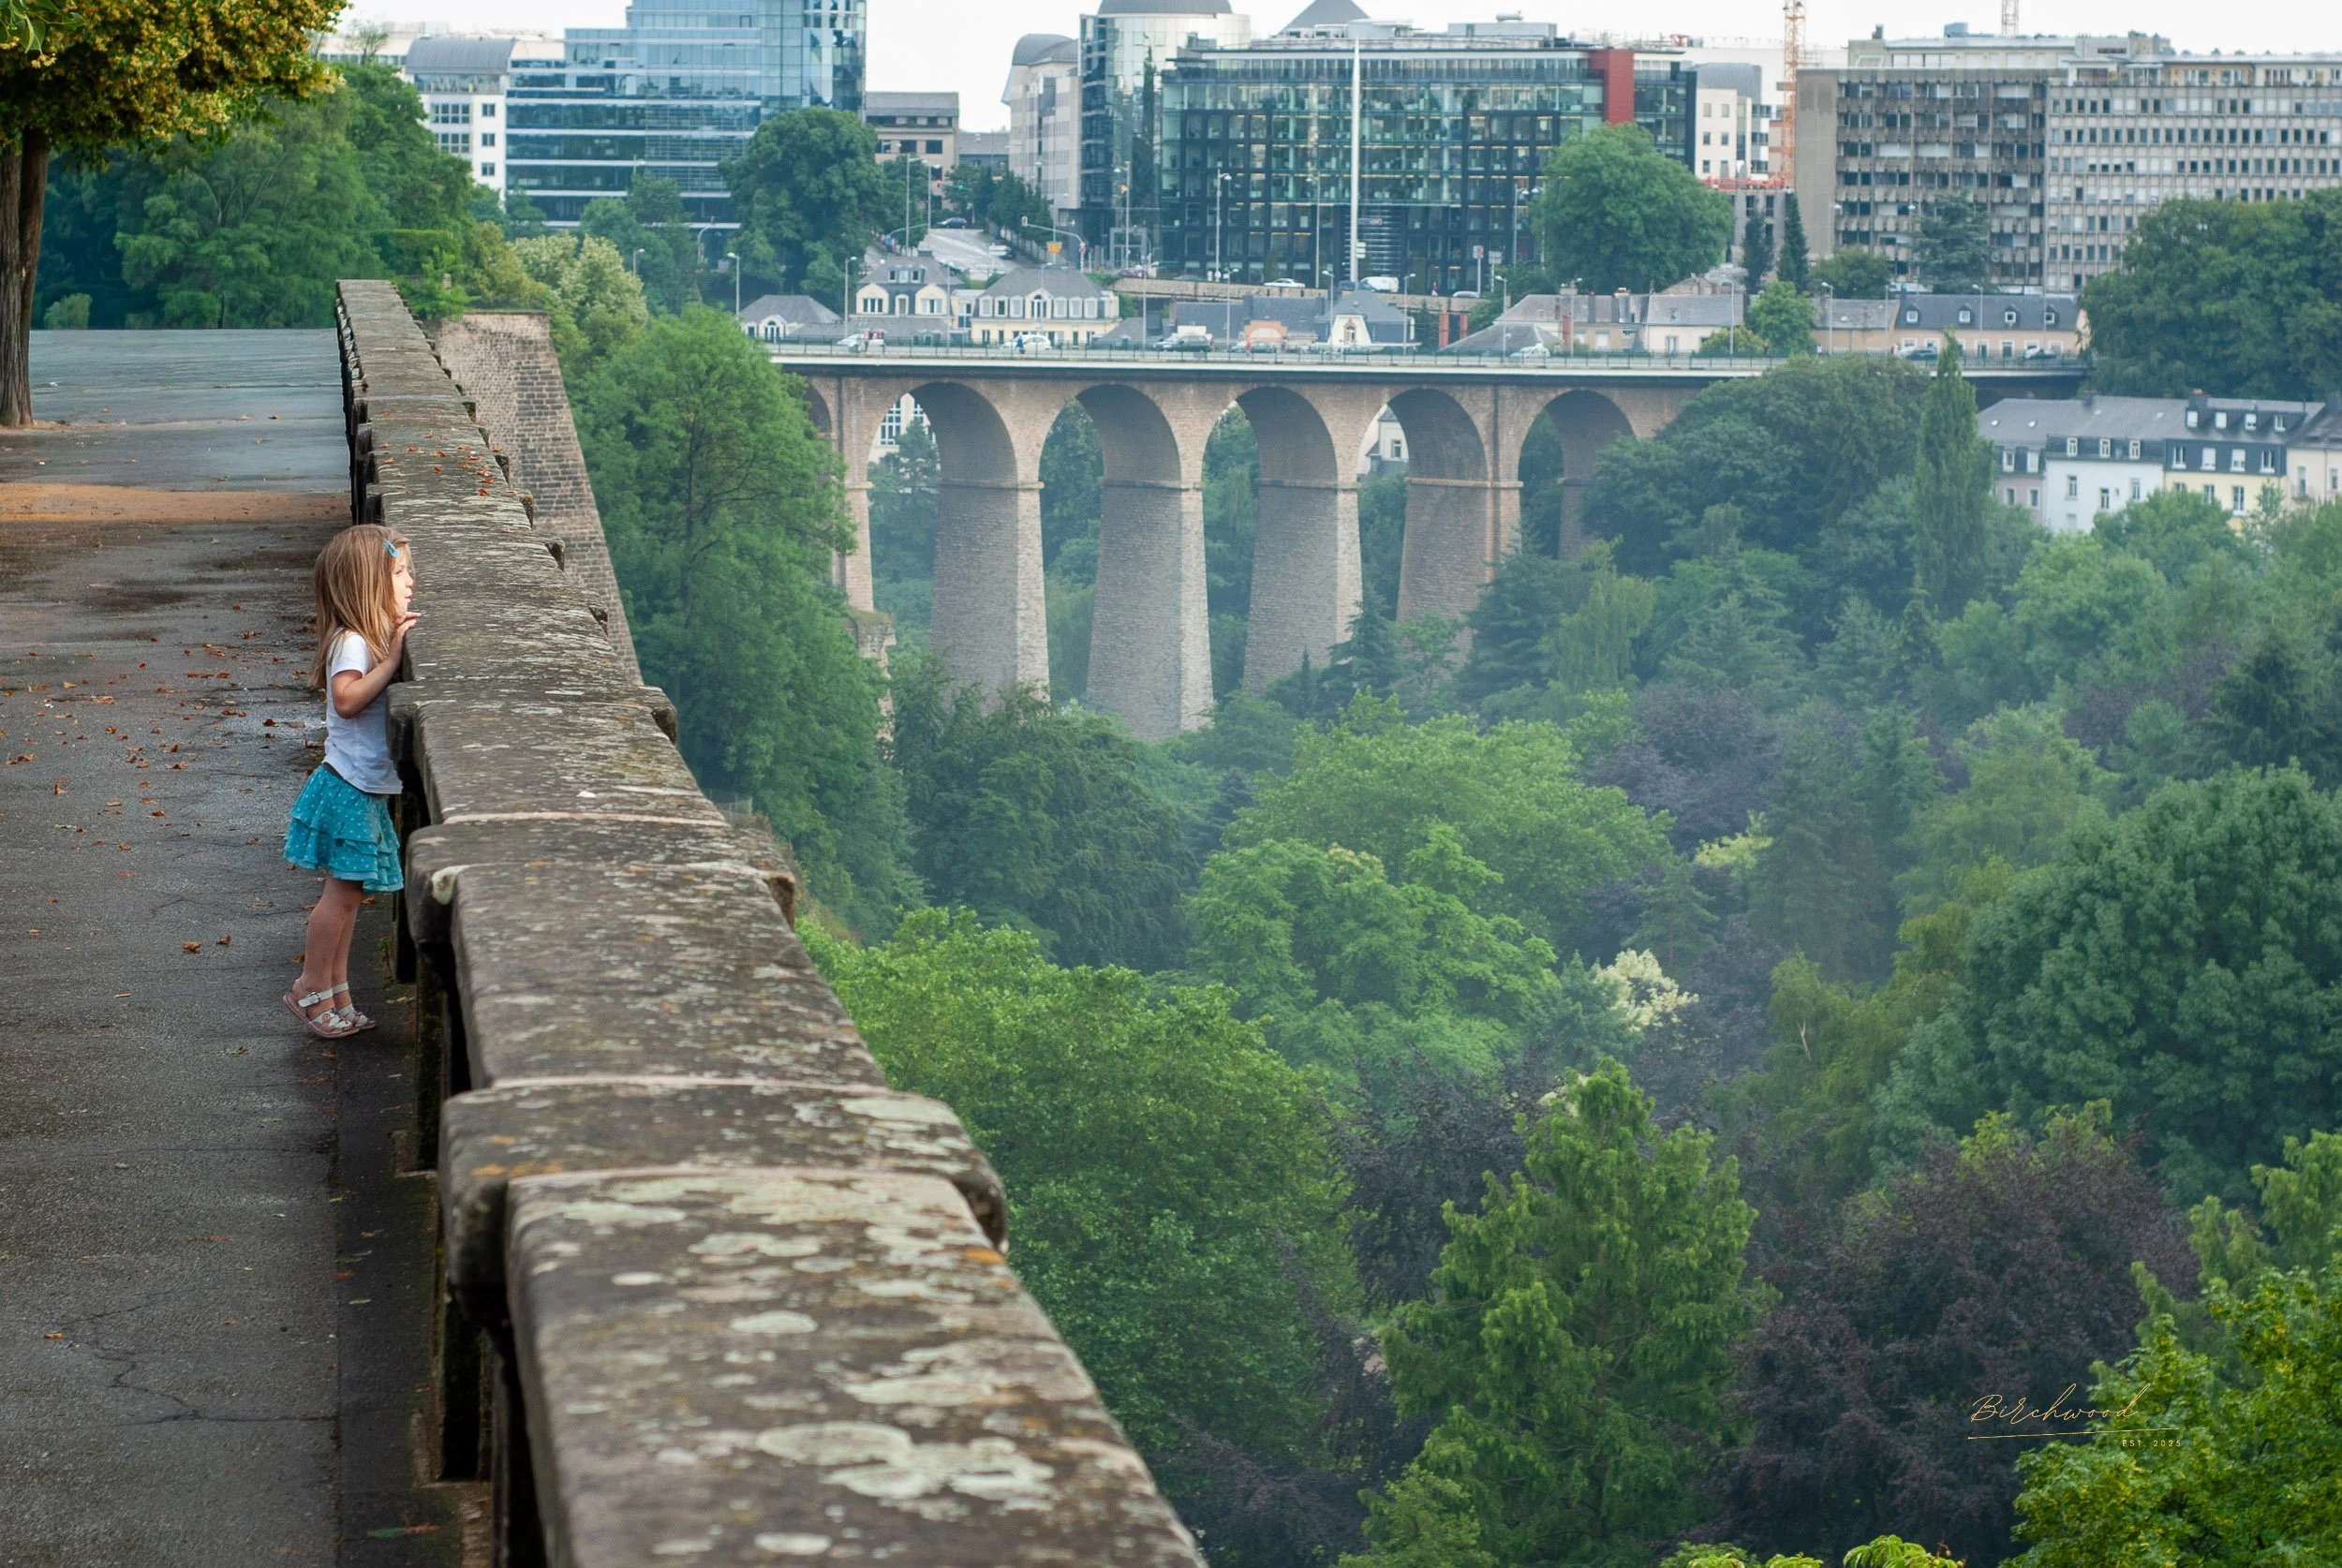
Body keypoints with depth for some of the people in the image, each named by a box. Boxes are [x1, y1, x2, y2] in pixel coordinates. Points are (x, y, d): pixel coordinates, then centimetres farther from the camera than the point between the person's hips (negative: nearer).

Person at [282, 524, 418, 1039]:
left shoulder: (373, 638, 13)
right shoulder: (352, 643, -18)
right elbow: (348, 699, -31)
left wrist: (398, 642, 2)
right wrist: (392, 658, -29)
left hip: (365, 788, 10)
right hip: (350, 788, -10)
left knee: (347, 892, 14)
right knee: (343, 891, -3)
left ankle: (336, 993, 21)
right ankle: (313, 990, 7)